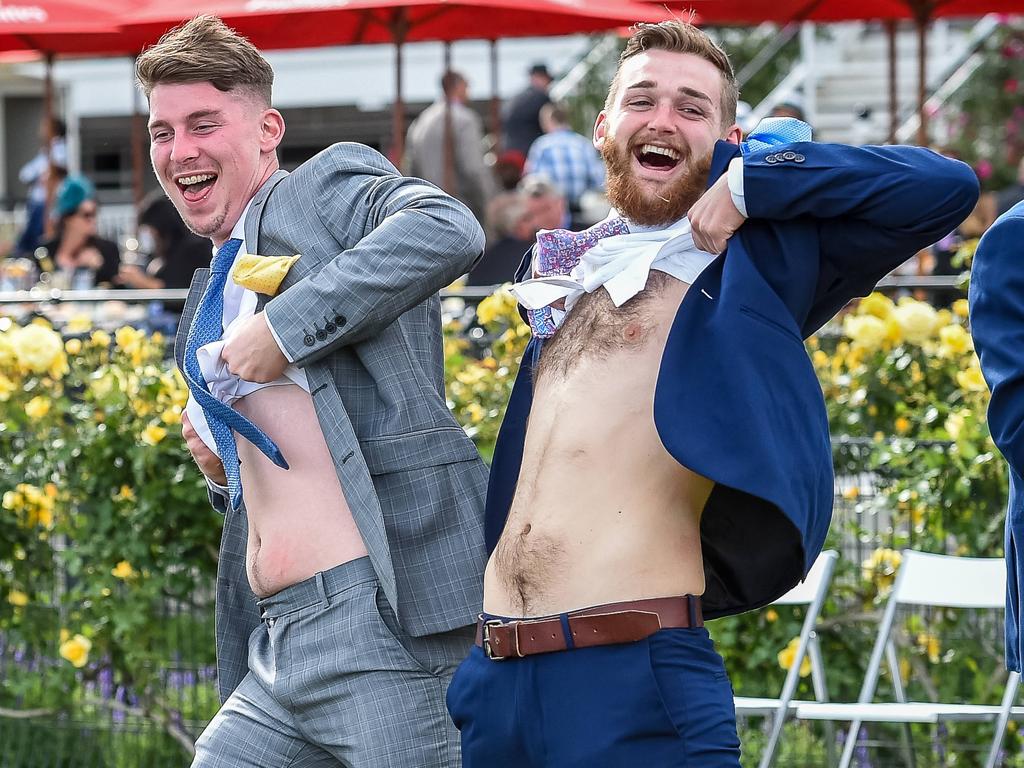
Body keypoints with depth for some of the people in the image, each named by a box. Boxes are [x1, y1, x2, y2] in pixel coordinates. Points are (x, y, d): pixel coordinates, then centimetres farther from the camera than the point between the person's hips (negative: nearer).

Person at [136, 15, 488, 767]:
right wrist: (224, 466, 11)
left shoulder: (330, 184, 1)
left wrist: (283, 328, -19)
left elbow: (449, 229, -22)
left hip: (383, 614, -9)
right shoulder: (214, 294, 25)